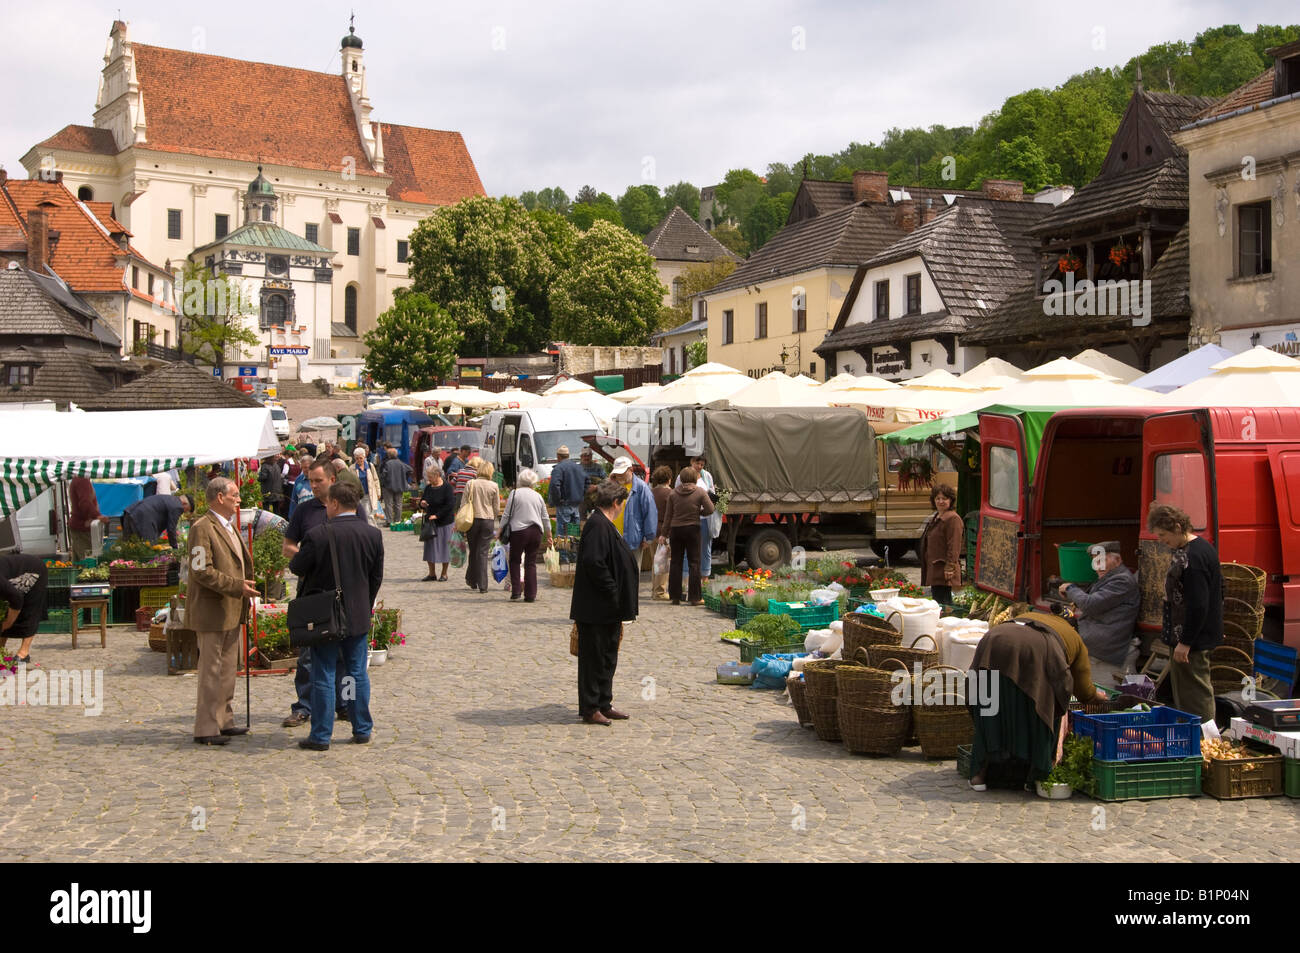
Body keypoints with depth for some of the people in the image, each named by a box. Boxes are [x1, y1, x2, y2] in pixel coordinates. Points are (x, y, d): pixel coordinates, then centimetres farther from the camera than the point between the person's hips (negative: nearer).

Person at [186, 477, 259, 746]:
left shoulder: (229, 527, 17)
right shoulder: (202, 528, -14)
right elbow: (202, 571, -21)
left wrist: (245, 586, 15)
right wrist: (237, 586, -24)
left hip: (231, 612, 10)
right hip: (211, 612, -10)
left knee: (228, 669, 15)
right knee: (211, 671, -5)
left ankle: (224, 721, 24)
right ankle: (206, 729, 0)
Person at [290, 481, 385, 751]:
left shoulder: (319, 535, -17)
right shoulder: (373, 534, -2)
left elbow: (297, 567, -7)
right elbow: (377, 577, 5)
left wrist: (296, 557, 16)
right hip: (359, 616, 4)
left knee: (324, 676, 2)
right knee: (357, 673, 13)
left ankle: (321, 736, 6)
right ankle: (362, 730, 19)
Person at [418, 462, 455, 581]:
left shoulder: (447, 487, -10)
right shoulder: (428, 487, 7)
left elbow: (449, 505, -15)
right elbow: (422, 500, 16)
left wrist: (437, 515, -18)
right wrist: (422, 504, -8)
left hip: (445, 521, -6)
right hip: (430, 522, 6)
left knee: (444, 546, 0)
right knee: (429, 546, 4)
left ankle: (444, 574, 10)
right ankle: (432, 573, 12)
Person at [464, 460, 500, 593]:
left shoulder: (470, 484, -1)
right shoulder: (493, 486, -1)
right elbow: (497, 508, 2)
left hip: (473, 520, 0)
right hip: (488, 520, 0)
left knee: (473, 551, 14)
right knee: (483, 552, 1)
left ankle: (472, 580, 24)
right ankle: (483, 585, -4)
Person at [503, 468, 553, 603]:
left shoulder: (515, 493, -1)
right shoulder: (538, 496, 11)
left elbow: (506, 515, -3)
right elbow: (545, 518, 15)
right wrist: (548, 535, 24)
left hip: (519, 531, -3)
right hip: (536, 532, 3)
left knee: (514, 560, 11)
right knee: (531, 563, 6)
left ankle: (516, 590, 3)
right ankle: (530, 595, 3)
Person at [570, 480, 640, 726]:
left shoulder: (604, 525, 15)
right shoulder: (598, 526, -18)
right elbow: (593, 563, -27)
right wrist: (613, 591, -20)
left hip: (608, 611, 11)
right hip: (597, 610, -11)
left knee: (607, 658, 16)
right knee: (594, 657, -2)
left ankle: (603, 704, 24)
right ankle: (590, 709, 5)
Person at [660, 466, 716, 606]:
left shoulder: (673, 493, 2)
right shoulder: (700, 492, -6)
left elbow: (668, 514, 4)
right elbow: (710, 509, -9)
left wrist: (664, 533, 8)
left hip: (675, 529, 2)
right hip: (692, 529, -2)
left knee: (675, 563, 8)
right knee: (694, 563, 3)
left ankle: (675, 597, 9)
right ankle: (695, 597, 0)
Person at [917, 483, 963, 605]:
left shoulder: (953, 519, -12)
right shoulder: (935, 518, 19)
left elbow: (954, 547, -18)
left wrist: (949, 568, -22)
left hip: (944, 572, -10)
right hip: (934, 570, 10)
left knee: (943, 601, -11)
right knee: (936, 599, 11)